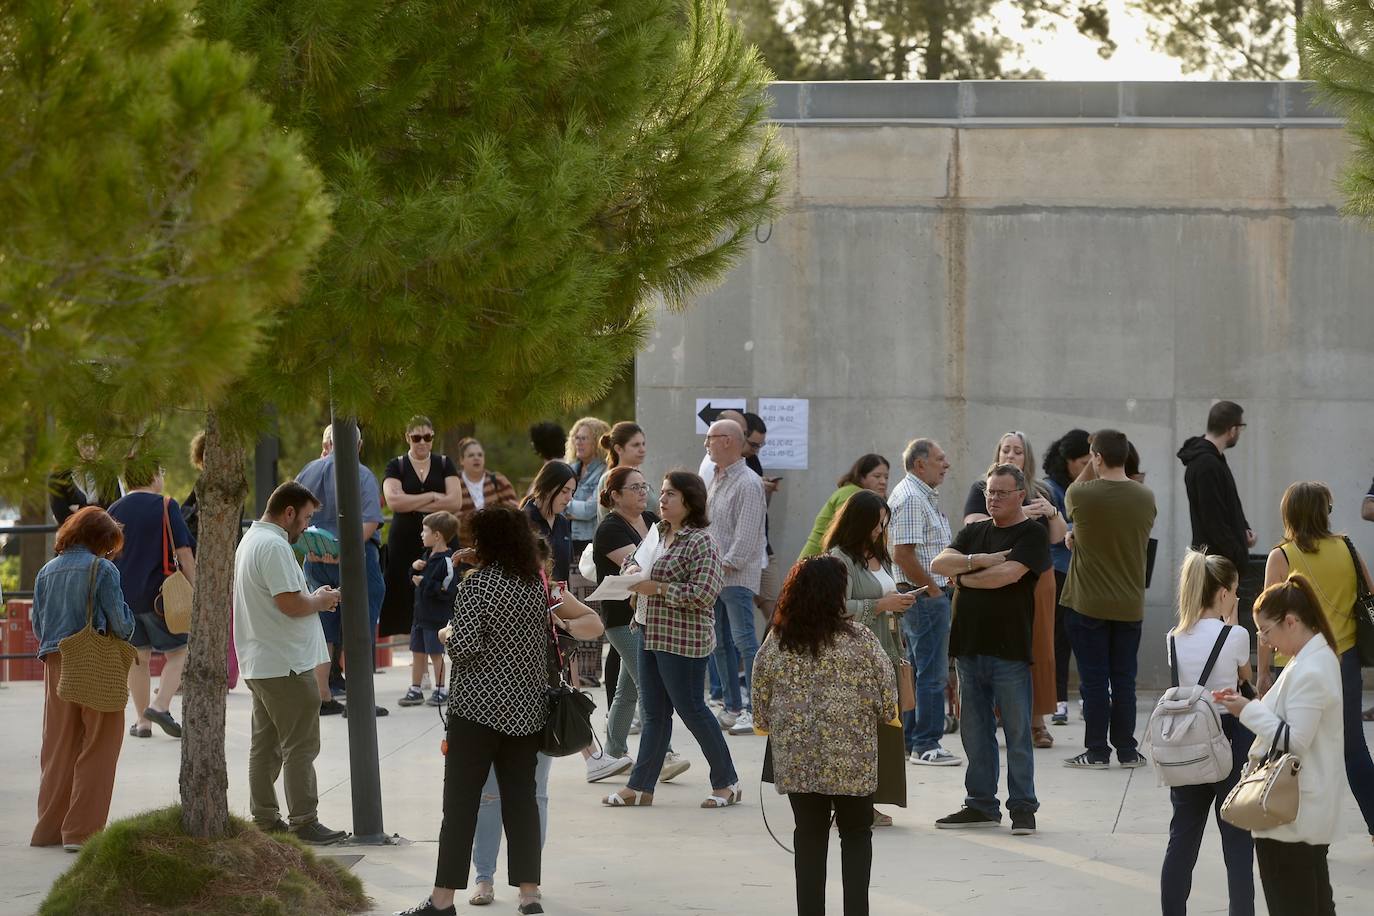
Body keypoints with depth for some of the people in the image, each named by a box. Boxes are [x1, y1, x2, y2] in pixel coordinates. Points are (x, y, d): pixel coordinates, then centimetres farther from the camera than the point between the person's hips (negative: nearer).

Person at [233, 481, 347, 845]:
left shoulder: (251, 540, 16)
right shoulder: (274, 546, -18)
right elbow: (291, 604, -24)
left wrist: (313, 598, 12)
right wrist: (321, 601, -6)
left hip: (258, 663, 11)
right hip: (286, 665, -11)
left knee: (265, 746, 13)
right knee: (300, 747, -5)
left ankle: (264, 819, 18)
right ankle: (304, 823, -4)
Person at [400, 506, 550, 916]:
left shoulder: (476, 585, -13)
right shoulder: (537, 585, 6)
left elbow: (465, 647, -18)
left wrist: (447, 634, 3)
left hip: (479, 708, -6)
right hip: (527, 708, 6)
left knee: (461, 800, -1)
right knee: (521, 797, 8)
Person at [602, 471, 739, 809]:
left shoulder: (699, 541, -14)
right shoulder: (659, 534, 11)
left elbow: (704, 593, -22)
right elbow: (642, 563, 28)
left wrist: (657, 588, -20)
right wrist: (633, 571, 4)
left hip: (683, 639, -8)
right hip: (651, 635, 8)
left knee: (691, 708, -1)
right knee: (654, 712, 11)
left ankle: (726, 781, 12)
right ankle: (640, 786, 15)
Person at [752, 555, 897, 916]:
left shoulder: (775, 644, -2)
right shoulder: (861, 641, -11)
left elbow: (761, 707, 3)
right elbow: (887, 700, -7)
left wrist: (773, 729, 20)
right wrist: (886, 713, 14)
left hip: (796, 760, 2)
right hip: (852, 759, -2)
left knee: (809, 836, 11)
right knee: (856, 834, 11)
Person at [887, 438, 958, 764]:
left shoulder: (923, 494, 18)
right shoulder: (911, 498, -16)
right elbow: (903, 555, -22)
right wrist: (933, 589, -16)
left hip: (925, 594, 11)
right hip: (925, 596, -11)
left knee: (916, 669, 14)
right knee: (932, 673, -9)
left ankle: (909, 741, 20)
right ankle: (925, 746, -7)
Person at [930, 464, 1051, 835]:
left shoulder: (1032, 534, -3)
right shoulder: (974, 532, 16)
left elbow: (1008, 574, -18)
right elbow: (939, 563, 2)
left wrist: (964, 578, -3)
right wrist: (980, 560, -13)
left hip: (1010, 651, -6)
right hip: (970, 647, 6)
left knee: (1017, 733, -1)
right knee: (975, 732, 9)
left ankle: (1022, 807, 5)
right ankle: (981, 804, 17)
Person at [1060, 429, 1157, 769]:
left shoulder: (1083, 495, -16)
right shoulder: (1146, 498, -4)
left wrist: (1091, 468, 9)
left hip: (1088, 605, -3)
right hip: (1130, 604, 3)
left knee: (1094, 680, 3)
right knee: (1124, 680, 11)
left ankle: (1096, 751, 5)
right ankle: (1127, 750, 13)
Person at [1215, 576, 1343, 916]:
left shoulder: (1309, 672, -21)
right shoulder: (1318, 658, 11)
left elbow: (1295, 741, -23)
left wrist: (1249, 711, -13)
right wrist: (1250, 706, 8)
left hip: (1290, 817, -11)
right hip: (1312, 810, 11)